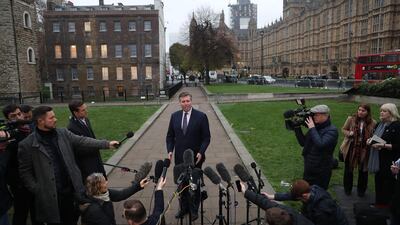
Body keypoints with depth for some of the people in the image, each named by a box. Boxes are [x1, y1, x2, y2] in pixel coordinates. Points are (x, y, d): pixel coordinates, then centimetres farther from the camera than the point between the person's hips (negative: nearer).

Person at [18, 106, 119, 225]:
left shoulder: (63, 133, 2)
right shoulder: (27, 145, -10)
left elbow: (82, 141, -1)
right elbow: (25, 172, -6)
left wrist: (107, 144, -9)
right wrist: (38, 191, -11)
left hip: (70, 189, 4)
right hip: (50, 196, -4)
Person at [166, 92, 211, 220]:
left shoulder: (201, 116, -8)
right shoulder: (174, 116, 3)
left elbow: (206, 137, -6)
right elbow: (170, 136, 8)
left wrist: (201, 152, -18)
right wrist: (170, 150, -6)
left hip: (195, 157, -3)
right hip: (179, 157, 3)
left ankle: (194, 209, 29)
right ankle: (183, 208, 30)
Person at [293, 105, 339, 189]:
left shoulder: (332, 130, -15)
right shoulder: (315, 127, 5)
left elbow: (320, 144, -30)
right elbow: (303, 143, 9)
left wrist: (312, 128, -20)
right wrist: (297, 128, -1)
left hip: (321, 172, -6)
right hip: (308, 169, 7)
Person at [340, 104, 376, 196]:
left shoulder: (372, 123, -7)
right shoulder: (351, 119, -7)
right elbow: (343, 129, 3)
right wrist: (349, 133, -16)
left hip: (364, 150, 0)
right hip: (351, 148, 0)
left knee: (363, 171, 12)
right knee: (348, 169, 14)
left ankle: (361, 190, 33)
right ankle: (347, 189, 34)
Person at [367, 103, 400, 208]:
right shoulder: (379, 124, 10)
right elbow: (374, 137, 23)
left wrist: (383, 145, -23)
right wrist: (370, 140, 3)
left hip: (389, 161, -7)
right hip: (378, 160, 7)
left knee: (387, 183, 2)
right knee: (378, 181, 14)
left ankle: (385, 204, 18)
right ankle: (378, 202, 27)